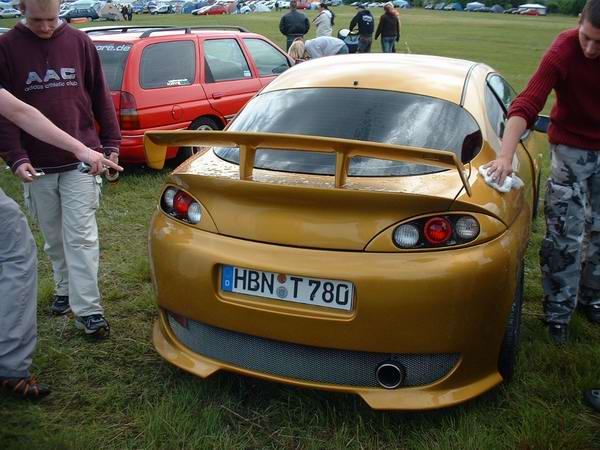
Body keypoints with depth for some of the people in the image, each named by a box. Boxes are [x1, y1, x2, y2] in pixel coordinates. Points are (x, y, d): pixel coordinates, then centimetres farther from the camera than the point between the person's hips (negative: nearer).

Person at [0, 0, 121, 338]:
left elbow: (101, 98, 7)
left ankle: (88, 309, 0)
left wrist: (111, 144, 5)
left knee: (81, 236, -3)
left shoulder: (79, 42, 2)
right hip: (36, 165, 1)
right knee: (54, 238, 14)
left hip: (81, 161, -1)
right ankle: (65, 291, 33)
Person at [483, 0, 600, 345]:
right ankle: (559, 311, 10)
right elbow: (526, 105, -35)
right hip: (572, 148, -4)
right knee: (565, 235, -5)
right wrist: (506, 155, -47)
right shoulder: (564, 51, -24)